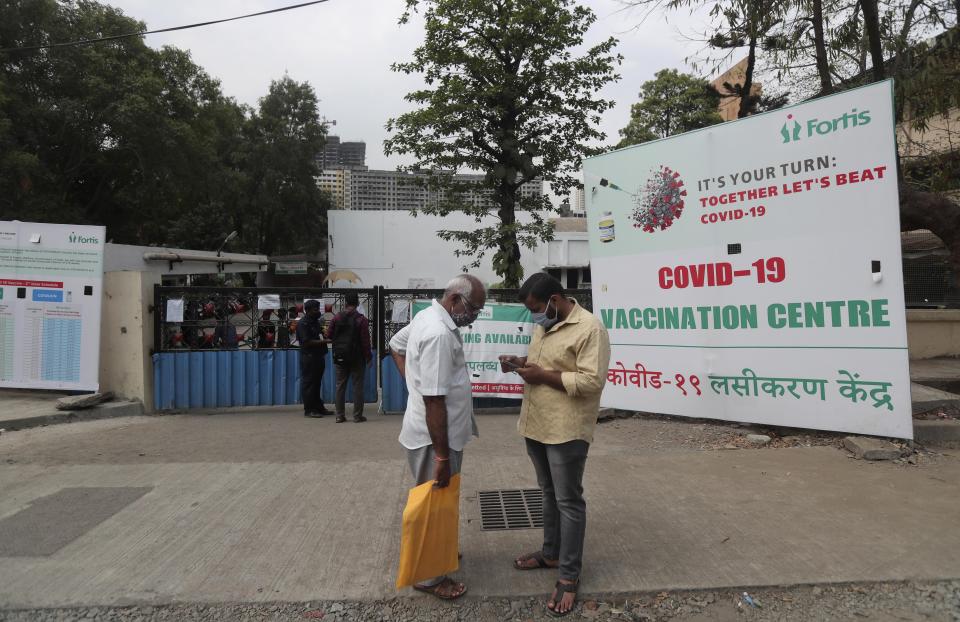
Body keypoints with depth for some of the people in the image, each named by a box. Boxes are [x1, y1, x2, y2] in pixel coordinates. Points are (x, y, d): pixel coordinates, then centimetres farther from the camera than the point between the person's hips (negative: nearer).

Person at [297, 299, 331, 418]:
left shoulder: (316, 321, 16)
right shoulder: (302, 323, -12)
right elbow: (307, 342, -19)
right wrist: (324, 341, -22)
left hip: (319, 356, 9)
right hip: (309, 357, -9)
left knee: (317, 383, 14)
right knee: (308, 383, -2)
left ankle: (318, 407, 21)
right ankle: (309, 409, 4)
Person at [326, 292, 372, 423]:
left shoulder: (336, 318, 0)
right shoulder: (361, 319, -9)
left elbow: (329, 335, 0)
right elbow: (365, 340, -11)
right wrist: (368, 356, -1)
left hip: (340, 357, 3)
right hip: (357, 357, -3)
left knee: (340, 385, 10)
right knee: (357, 386, 3)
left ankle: (340, 415, 11)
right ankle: (357, 416, 3)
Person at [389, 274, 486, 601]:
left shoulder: (427, 316, 4)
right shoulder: (440, 334, -28)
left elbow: (396, 345, 22)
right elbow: (434, 400, -29)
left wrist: (414, 380, 14)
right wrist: (443, 456, -25)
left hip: (434, 431, 10)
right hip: (434, 436, -10)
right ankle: (428, 575, 21)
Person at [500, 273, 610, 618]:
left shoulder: (590, 328, -17)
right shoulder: (543, 325, 10)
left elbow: (592, 381, -23)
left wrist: (542, 376, -20)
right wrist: (521, 363, 1)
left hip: (566, 430, -8)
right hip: (536, 425, 8)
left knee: (568, 501, 2)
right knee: (549, 493, 21)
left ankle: (569, 576, 14)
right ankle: (551, 553, 37)